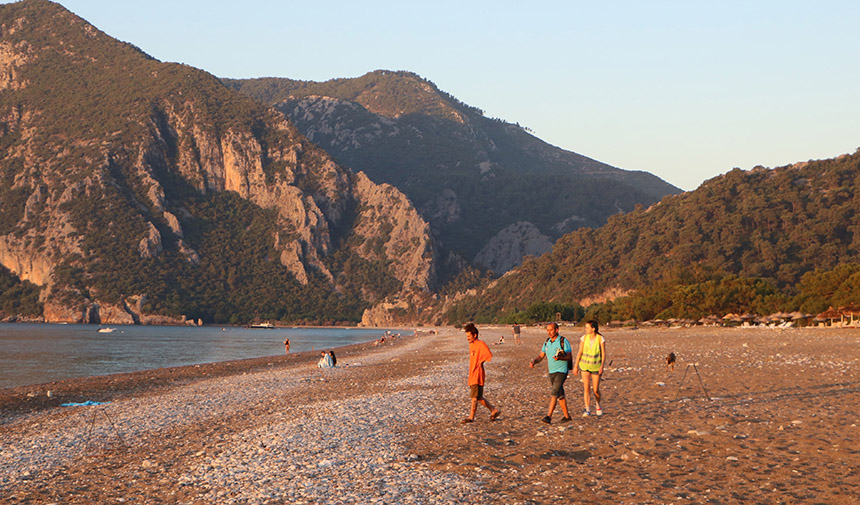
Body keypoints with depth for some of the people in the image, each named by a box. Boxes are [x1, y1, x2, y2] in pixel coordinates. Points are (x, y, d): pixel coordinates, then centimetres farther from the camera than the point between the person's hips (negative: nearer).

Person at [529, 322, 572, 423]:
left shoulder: (564, 341, -11)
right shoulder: (547, 342, 8)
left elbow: (569, 357, -11)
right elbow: (541, 356, 8)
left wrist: (560, 357, -31)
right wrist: (533, 362, -12)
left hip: (562, 371, -7)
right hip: (551, 372, 7)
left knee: (554, 392, -17)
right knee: (560, 395, 13)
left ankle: (549, 416, -22)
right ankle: (566, 416, 23)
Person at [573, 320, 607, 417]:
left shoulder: (601, 339, -10)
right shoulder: (584, 338, -4)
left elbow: (603, 354, -7)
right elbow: (580, 352, -1)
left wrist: (602, 366, -17)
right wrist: (576, 366, -2)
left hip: (596, 367, -1)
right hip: (585, 366, 1)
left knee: (596, 390, 2)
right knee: (586, 387, -12)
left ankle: (597, 405, 32)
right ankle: (587, 410, -9)